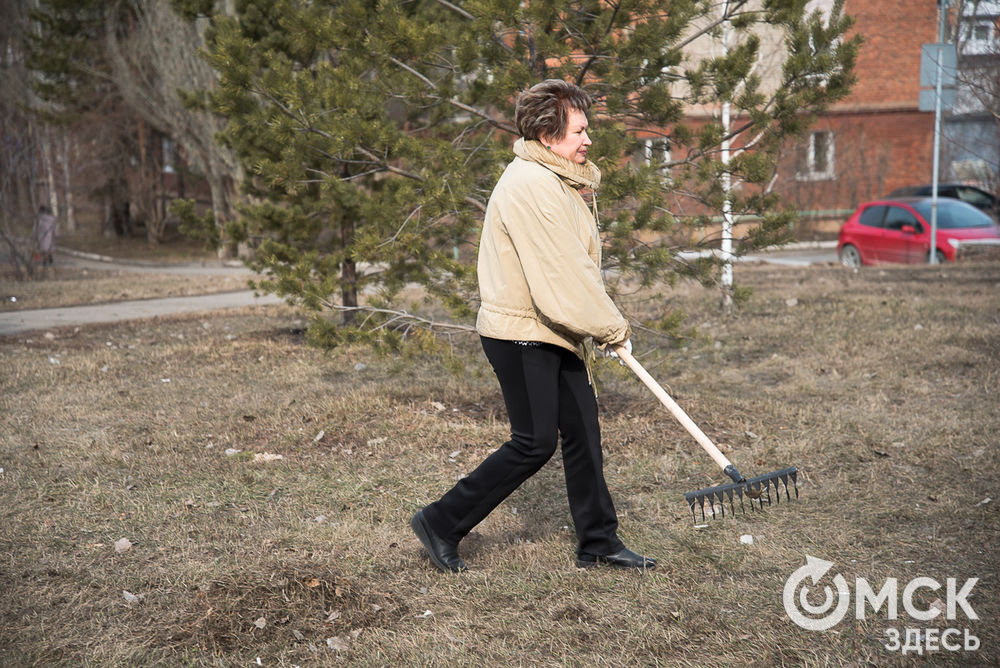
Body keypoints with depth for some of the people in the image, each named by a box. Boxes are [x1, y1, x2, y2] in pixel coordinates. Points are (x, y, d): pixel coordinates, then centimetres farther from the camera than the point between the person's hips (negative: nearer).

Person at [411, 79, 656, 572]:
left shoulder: (557, 181, 15)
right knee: (534, 443, -5)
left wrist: (603, 325, 8)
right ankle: (440, 522, 7)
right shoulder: (530, 185, -19)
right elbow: (560, 276, -22)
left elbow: (578, 266, 19)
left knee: (583, 432, 11)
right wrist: (612, 327, -13)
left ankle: (598, 544, 21)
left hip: (553, 333, 10)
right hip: (521, 334, -10)